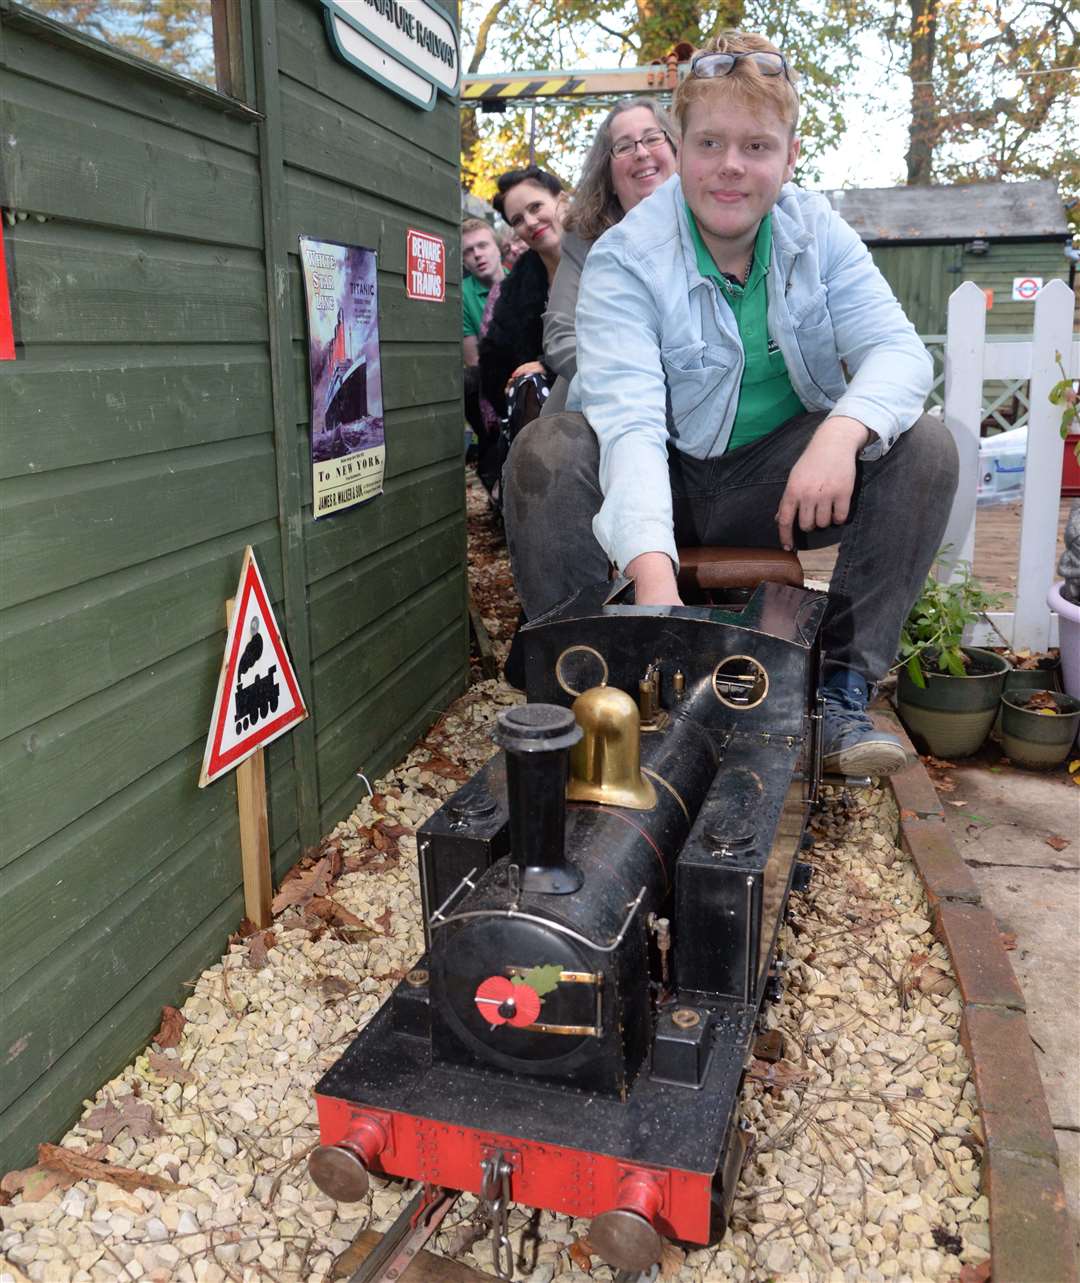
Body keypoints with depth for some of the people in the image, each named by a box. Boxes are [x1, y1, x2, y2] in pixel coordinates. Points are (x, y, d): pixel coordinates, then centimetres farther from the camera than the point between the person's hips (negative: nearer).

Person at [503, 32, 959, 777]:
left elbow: (899, 350, -13)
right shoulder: (625, 259, -16)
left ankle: (846, 691, -16)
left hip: (777, 480, 3)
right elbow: (628, 420, -32)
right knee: (544, 455, -30)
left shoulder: (819, 233, -3)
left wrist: (843, 431, -38)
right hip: (661, 482, -3)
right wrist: (652, 574, -48)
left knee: (925, 450, -19)